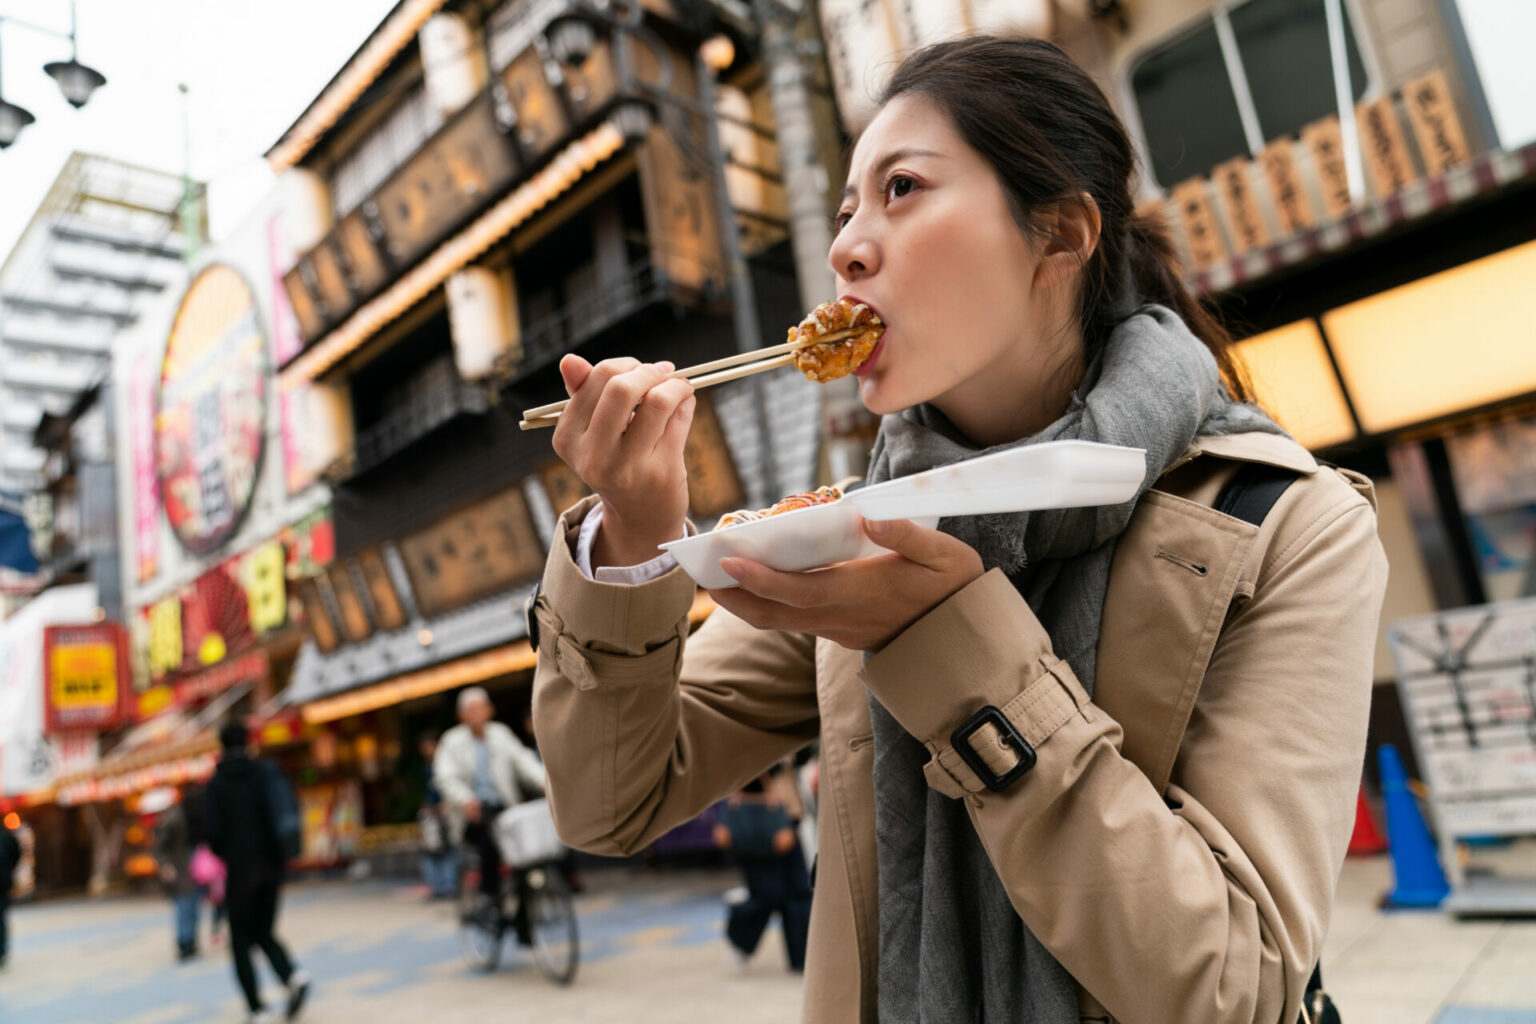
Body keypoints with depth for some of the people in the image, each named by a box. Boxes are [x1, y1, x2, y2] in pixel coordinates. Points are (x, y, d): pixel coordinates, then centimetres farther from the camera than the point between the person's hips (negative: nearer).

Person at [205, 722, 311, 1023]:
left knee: (241, 941, 11)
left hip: (240, 870, -3)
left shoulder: (215, 785, -3)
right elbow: (288, 812, -4)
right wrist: (279, 855, 8)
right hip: (271, 866, 3)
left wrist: (226, 856, 12)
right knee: (263, 932, 17)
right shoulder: (267, 772, 2)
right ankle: (293, 976, -9)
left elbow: (213, 832, -8)